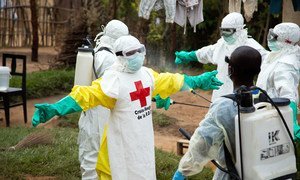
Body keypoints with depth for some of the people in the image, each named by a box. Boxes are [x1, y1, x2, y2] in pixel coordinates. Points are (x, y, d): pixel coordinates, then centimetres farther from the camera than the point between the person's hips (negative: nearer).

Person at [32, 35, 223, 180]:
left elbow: (169, 81, 17)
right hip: (123, 139, -7)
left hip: (144, 137, 7)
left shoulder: (147, 74, 2)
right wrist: (55, 108, -42)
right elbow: (87, 95, -30)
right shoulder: (113, 79, -20)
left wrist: (197, 81, 26)